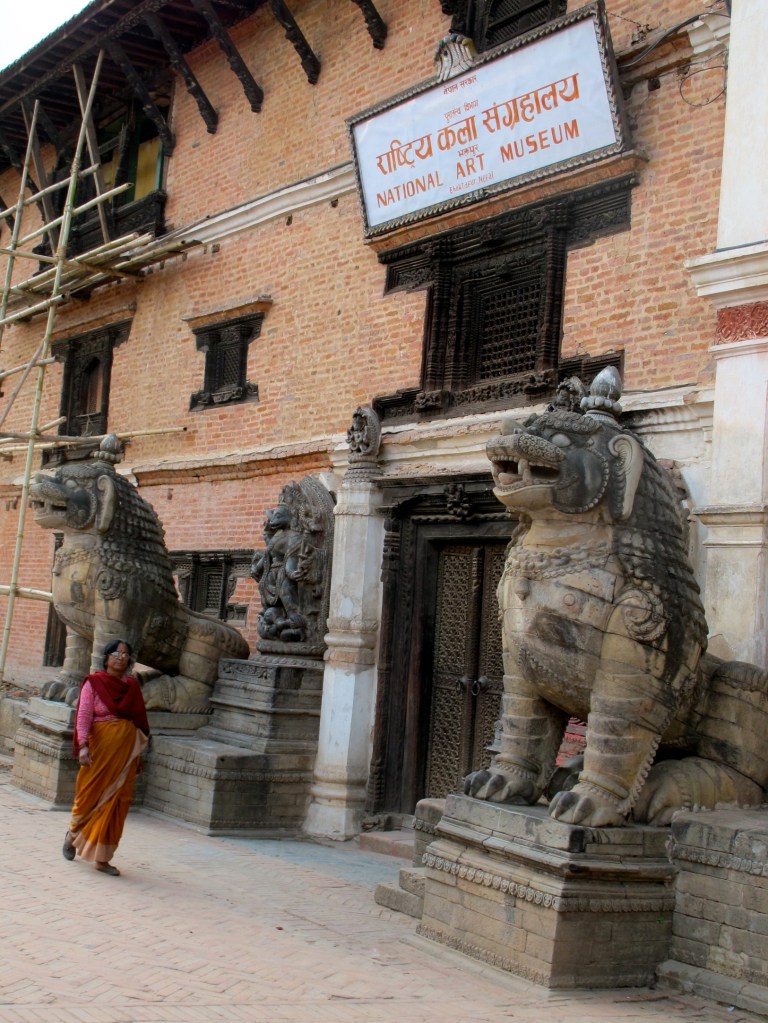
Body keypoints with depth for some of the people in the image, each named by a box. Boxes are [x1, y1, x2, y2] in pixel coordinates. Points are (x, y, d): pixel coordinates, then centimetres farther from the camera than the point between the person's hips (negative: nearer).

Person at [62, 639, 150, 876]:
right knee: (91, 795, 5)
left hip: (126, 750, 4)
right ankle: (73, 834, 35)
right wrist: (83, 746, -20)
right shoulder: (93, 683, -4)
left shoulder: (132, 685, 9)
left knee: (117, 802, 2)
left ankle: (102, 857, 11)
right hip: (100, 747, -4)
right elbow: (83, 716, -10)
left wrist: (138, 748, 12)